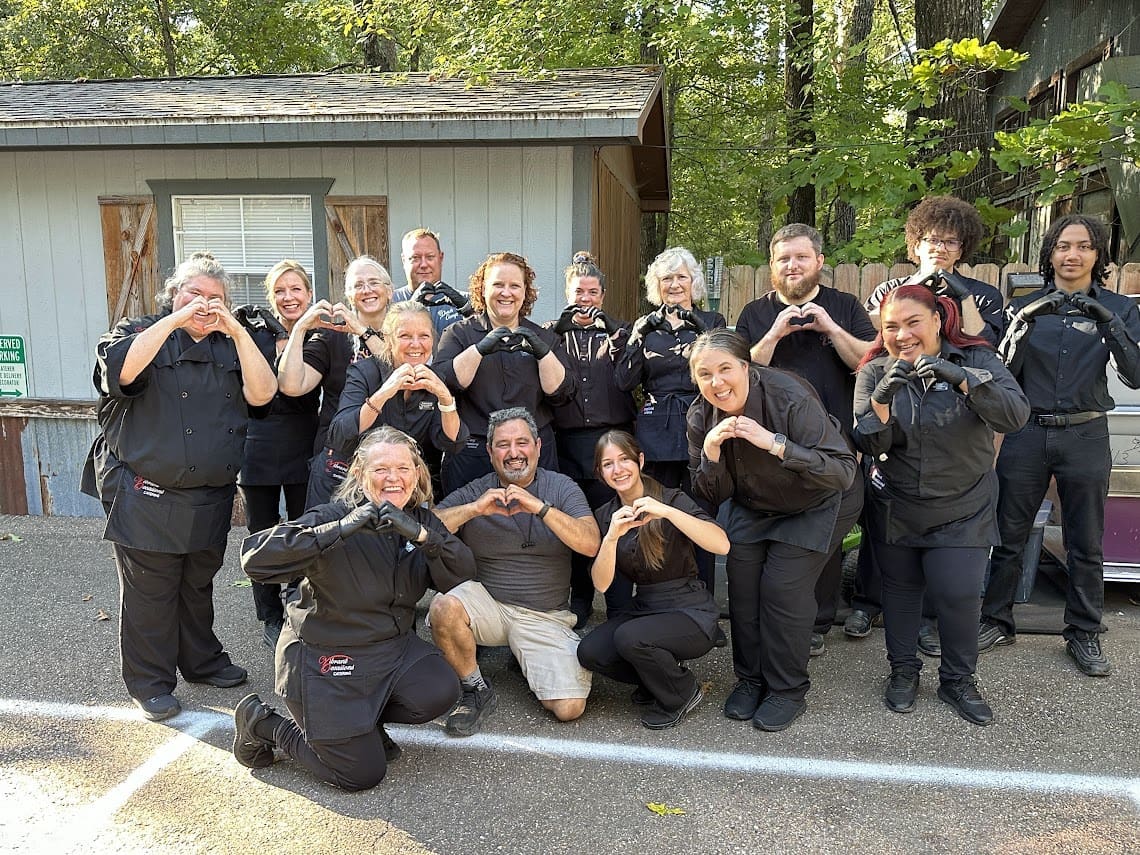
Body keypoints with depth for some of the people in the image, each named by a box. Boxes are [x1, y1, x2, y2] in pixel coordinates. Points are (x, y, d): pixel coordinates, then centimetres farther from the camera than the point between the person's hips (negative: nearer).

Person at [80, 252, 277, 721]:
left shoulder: (229, 348, 10)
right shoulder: (138, 332, 1)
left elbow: (261, 393, -8)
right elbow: (120, 371, -23)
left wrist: (237, 330, -15)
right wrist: (175, 320, -22)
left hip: (210, 499, 4)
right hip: (146, 499, -4)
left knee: (199, 584, 18)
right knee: (149, 591, 3)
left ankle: (203, 660, 35)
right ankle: (150, 682, 18)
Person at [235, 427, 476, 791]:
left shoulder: (420, 521, -1)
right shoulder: (335, 516, -19)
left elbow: (460, 574, -14)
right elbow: (255, 557, -31)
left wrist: (421, 535, -31)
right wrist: (342, 529, -37)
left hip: (394, 647, 5)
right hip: (324, 657, -5)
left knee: (441, 692, -21)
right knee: (363, 773, -3)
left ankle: (366, 719, 11)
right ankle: (261, 723, 18)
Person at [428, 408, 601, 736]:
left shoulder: (562, 487, 1)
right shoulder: (475, 492, 2)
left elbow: (591, 545, -15)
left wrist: (540, 508, -25)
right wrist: (474, 509, -23)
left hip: (546, 616, 0)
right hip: (486, 602, 0)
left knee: (570, 708, -15)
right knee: (443, 607, -32)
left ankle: (525, 657, 18)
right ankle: (476, 689, -5)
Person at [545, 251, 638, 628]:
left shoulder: (618, 331, 12)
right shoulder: (553, 332, 12)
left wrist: (616, 336, -18)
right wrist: (556, 331, -17)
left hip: (612, 436, -1)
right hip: (567, 439, 1)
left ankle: (621, 606, 6)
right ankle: (579, 600, 21)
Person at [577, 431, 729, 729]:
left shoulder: (671, 499, -11)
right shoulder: (605, 516, 3)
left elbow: (722, 545, -27)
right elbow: (601, 584, -7)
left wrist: (667, 512, -37)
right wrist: (612, 536, -24)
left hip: (690, 612, -5)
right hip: (644, 609, 5)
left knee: (629, 637, -30)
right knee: (589, 652, -18)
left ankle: (683, 693, -1)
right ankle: (657, 679, 9)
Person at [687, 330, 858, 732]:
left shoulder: (790, 397, -32)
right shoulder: (702, 416, -16)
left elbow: (843, 471, -35)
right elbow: (713, 495, -11)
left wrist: (775, 443, -46)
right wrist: (710, 452, -32)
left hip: (815, 506, -5)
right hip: (753, 507, 5)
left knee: (783, 587, -14)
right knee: (741, 585, -4)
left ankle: (788, 691, 5)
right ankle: (750, 679, 17)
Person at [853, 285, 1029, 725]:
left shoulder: (976, 359, -8)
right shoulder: (875, 372, -6)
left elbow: (1015, 415, -22)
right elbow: (869, 444, -12)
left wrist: (961, 378, -35)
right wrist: (881, 398, -30)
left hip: (963, 510, -1)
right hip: (895, 508, 1)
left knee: (957, 594, -3)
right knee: (900, 587, 12)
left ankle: (958, 680, 21)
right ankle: (903, 669, 32)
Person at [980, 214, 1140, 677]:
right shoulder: (1026, 305, 4)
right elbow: (1004, 372, -5)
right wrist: (1023, 323, -20)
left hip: (1085, 436, 0)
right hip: (1027, 433, 0)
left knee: (1086, 545, 7)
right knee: (1009, 537, 6)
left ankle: (1084, 635, 22)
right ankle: (996, 621, 20)